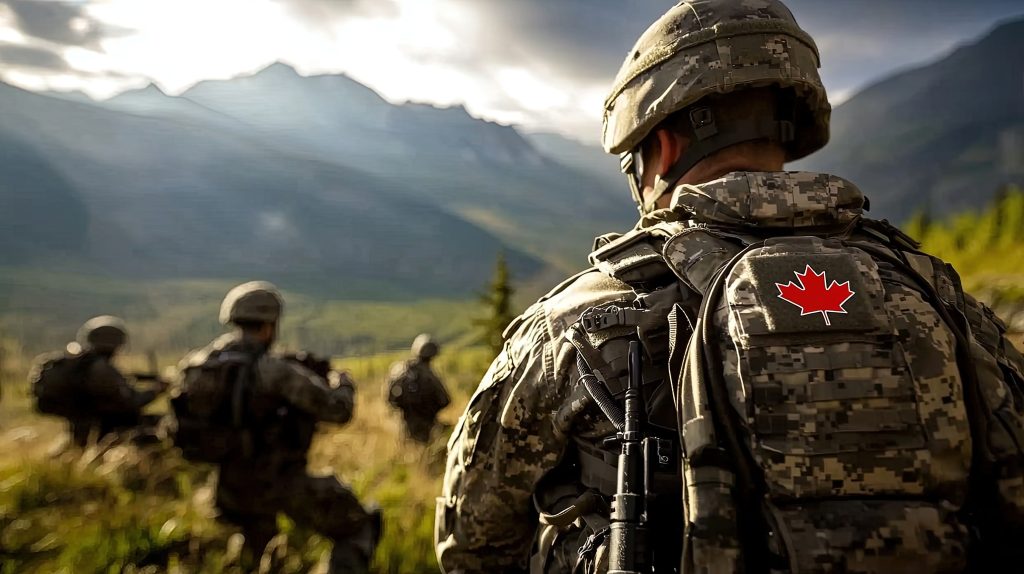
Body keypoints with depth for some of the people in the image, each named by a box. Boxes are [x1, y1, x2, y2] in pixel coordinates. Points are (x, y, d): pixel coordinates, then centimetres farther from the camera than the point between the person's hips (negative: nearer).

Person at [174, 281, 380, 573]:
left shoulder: (194, 365, -3)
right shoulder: (275, 371, -22)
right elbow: (338, 409, -18)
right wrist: (343, 384, 5)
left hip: (231, 490, 7)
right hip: (281, 484, -7)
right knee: (358, 529, 9)